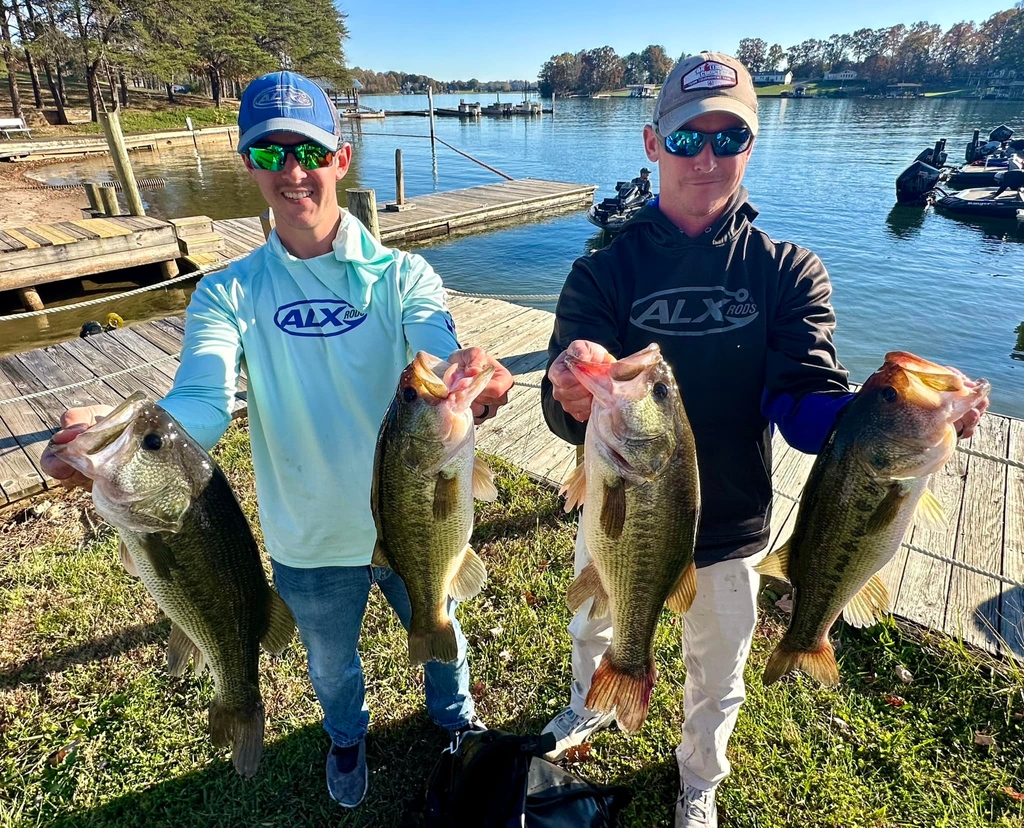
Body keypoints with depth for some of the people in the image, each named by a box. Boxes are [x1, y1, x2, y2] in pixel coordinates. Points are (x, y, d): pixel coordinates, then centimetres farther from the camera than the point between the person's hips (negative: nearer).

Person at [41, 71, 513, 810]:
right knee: (332, 665, 30)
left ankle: (453, 714, 63)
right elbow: (203, 403, -22)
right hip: (310, 542, 1)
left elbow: (443, 367, -28)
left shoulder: (401, 274, -13)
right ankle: (348, 737, 65)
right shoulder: (228, 294, -9)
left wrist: (472, 376, -52)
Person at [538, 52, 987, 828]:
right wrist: (576, 399, -47)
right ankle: (590, 707, 66)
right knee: (593, 631, 29)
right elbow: (564, 413, -24)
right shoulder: (604, 270, -13)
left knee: (716, 680, 24)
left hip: (727, 531, 0)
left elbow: (809, 404, -19)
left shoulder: (789, 272, -10)